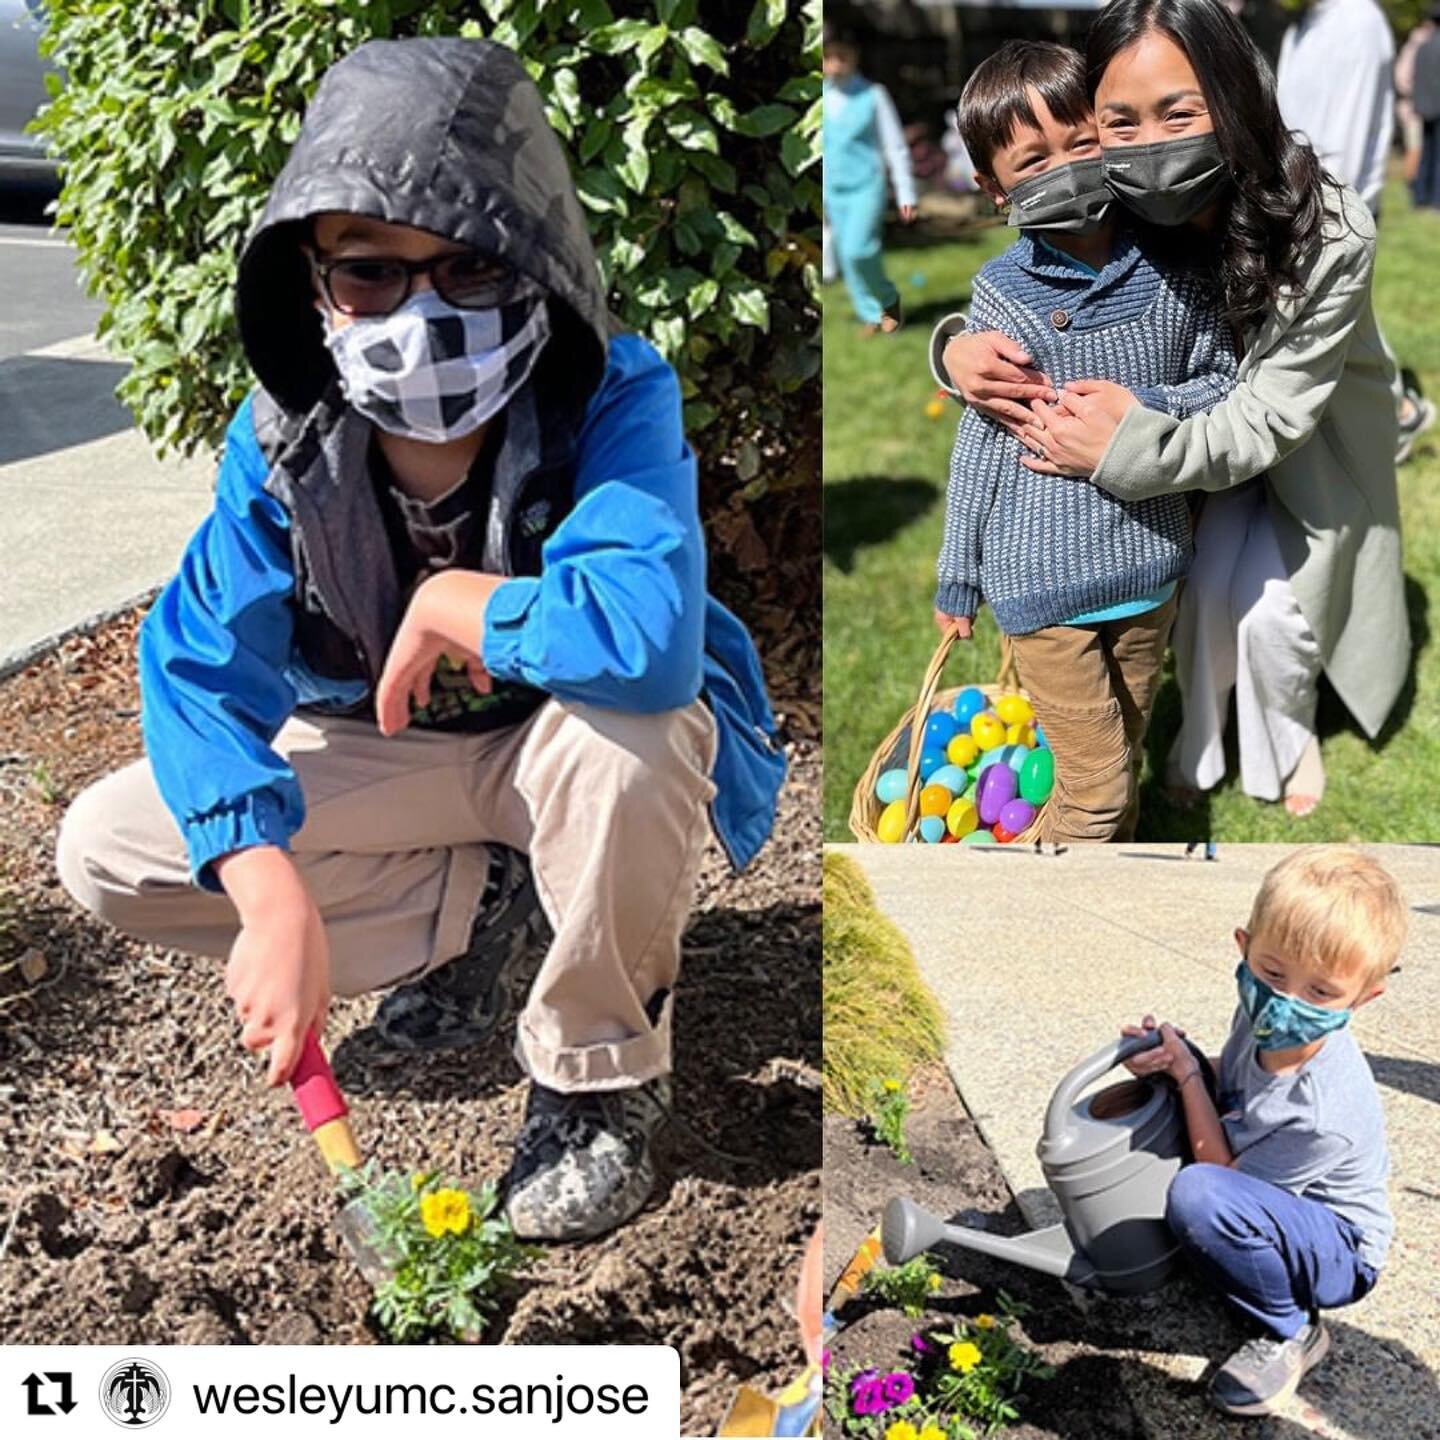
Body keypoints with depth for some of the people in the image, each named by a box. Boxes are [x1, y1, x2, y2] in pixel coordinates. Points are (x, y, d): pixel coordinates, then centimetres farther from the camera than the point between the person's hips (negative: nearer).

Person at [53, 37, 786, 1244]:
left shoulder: (617, 399, -31)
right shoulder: (284, 431, -19)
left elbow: (645, 637, -49)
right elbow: (200, 665, -21)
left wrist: (456, 603, -32)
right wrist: (272, 894, -35)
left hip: (586, 750, -4)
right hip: (391, 750, 4)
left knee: (620, 729, -41)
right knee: (104, 851, -7)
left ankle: (599, 1082, -13)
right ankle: (470, 907, 6)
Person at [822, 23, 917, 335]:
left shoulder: (873, 95, -7)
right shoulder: (822, 99, 4)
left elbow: (895, 146, -2)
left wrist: (906, 193, -2)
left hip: (867, 186, -5)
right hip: (833, 192, 5)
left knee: (857, 250, -21)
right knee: (845, 259, 6)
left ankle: (888, 300, 3)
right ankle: (871, 315, 21)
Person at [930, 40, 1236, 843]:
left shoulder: (1170, 273, -4)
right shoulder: (1000, 295, -8)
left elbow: (1224, 385, 3)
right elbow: (980, 443, -1)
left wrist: (1147, 408, -19)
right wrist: (959, 575, 5)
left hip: (1148, 569, 3)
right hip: (1043, 583, -3)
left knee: (1127, 753, 21)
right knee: (1096, 784, -1)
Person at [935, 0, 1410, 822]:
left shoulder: (1330, 235, -37)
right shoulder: (1121, 225, -26)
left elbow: (1274, 416, -35)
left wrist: (1133, 446, -49)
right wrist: (957, 348, -36)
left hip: (1316, 439, -3)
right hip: (1215, 426, 3)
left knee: (1270, 609, -7)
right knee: (1205, 591, -3)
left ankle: (1290, 740, 28)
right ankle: (1203, 740, 30)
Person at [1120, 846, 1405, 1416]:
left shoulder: (1324, 1115, -36)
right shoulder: (1267, 1018, -15)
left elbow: (1222, 1171, -22)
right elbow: (1233, 1079, 9)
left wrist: (1187, 1074, -17)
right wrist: (1176, 1056, -12)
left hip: (1340, 1253, -8)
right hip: (1276, 1217, 8)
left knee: (1197, 1195, -36)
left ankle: (1289, 1334, -11)